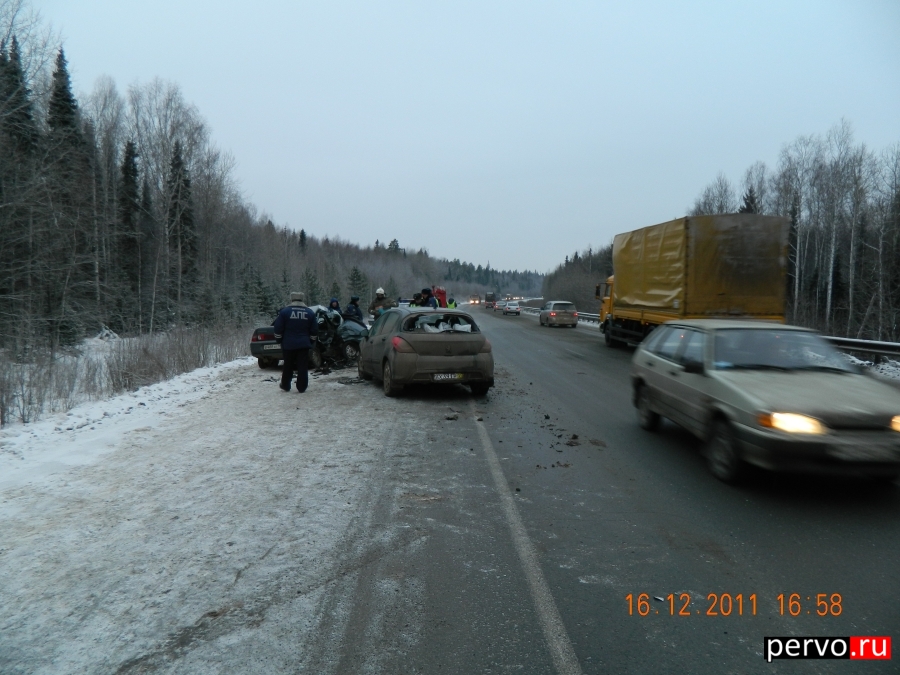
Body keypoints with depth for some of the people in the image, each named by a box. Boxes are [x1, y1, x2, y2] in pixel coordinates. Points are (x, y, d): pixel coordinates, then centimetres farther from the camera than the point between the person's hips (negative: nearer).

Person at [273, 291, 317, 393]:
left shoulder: (285, 311, -3)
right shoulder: (310, 313, 5)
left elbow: (278, 330, -3)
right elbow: (314, 331, 9)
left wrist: (280, 340, 10)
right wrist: (310, 342, 19)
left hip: (288, 344, -1)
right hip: (304, 344, 1)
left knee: (288, 366, 10)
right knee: (302, 366, 3)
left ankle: (285, 386, 19)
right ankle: (301, 387, 3)